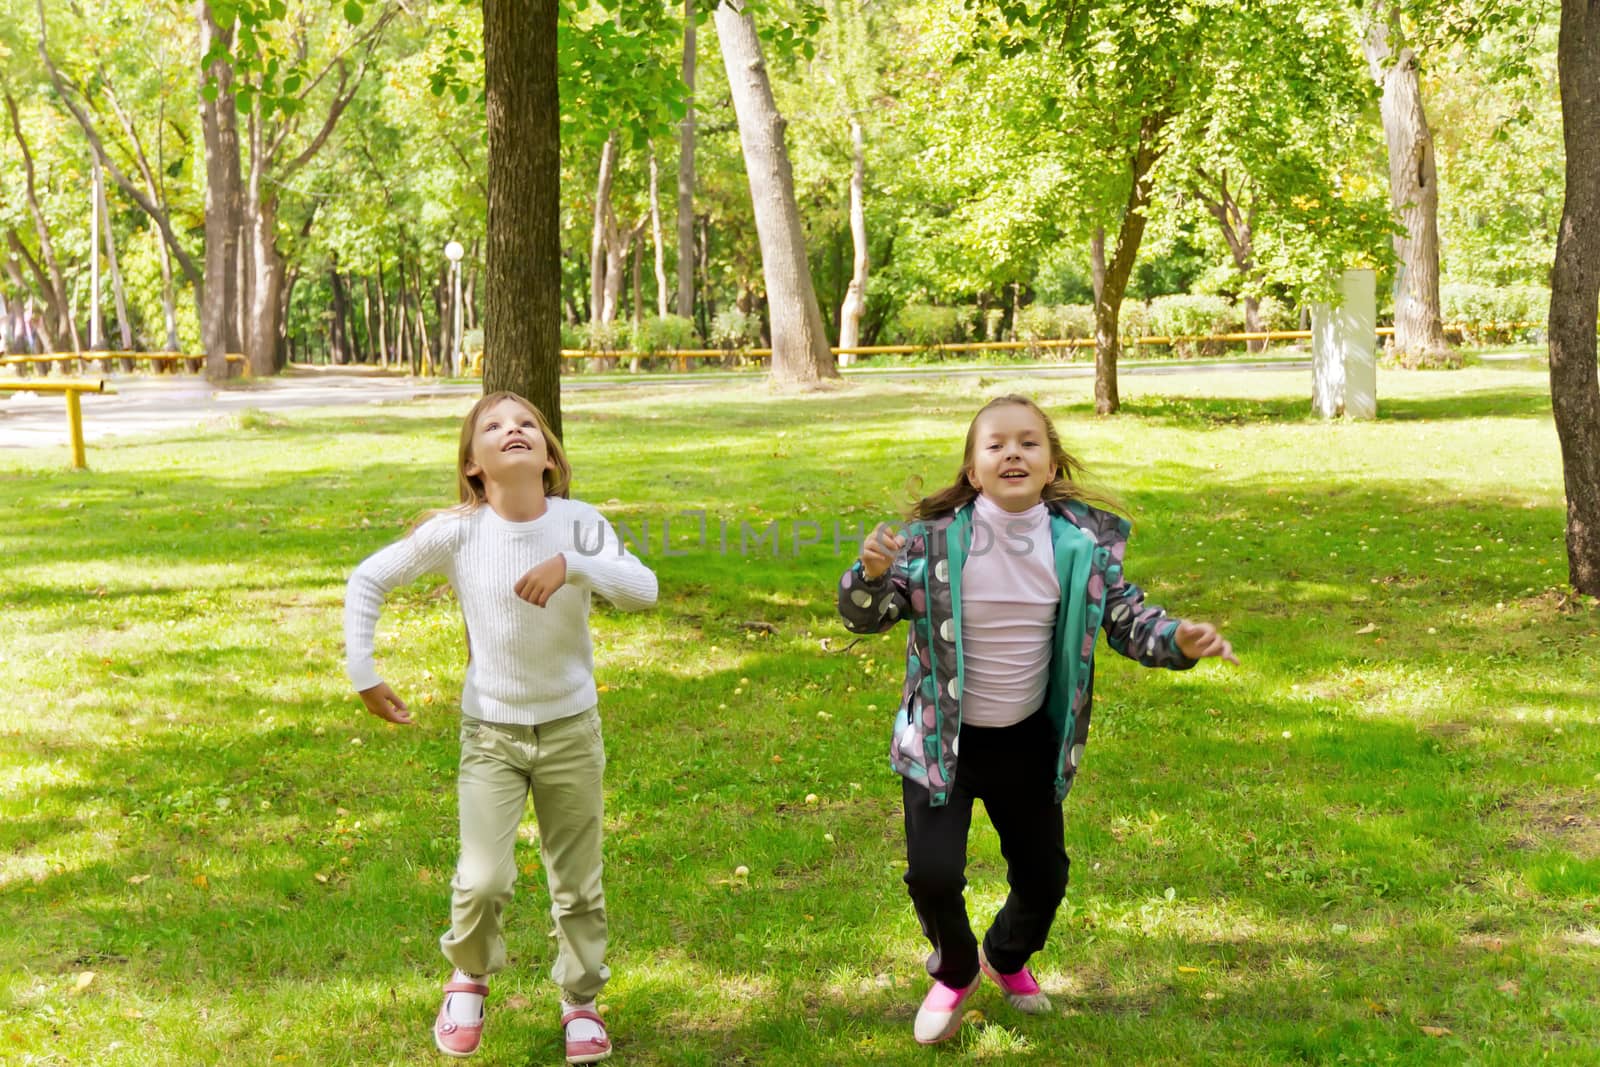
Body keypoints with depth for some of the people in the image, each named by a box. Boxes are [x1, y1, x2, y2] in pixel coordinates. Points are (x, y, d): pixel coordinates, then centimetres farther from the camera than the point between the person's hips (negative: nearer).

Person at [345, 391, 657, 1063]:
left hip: (571, 729, 1)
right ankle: (468, 980, 22)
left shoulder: (577, 522, -10)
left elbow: (643, 590, -21)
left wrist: (573, 566, -36)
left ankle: (580, 1002, 34)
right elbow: (368, 579, -1)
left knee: (577, 884, 11)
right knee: (484, 880, -10)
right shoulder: (457, 532, -12)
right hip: (490, 732, -1)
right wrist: (363, 672, -5)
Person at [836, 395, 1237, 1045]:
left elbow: (1127, 618, -3)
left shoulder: (1084, 543, -11)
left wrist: (1179, 641, -24)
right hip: (941, 741, -2)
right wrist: (874, 573, -37)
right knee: (933, 873, -11)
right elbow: (865, 617, -14)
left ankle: (1006, 958, 50)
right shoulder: (936, 538, -17)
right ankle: (955, 972, 25)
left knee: (1044, 876, 13)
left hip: (1028, 741, 3)